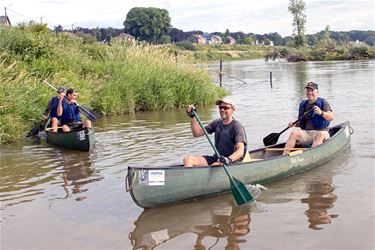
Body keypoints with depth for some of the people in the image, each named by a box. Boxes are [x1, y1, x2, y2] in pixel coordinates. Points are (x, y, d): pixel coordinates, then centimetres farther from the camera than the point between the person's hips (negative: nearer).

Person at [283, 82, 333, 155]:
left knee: (322, 134, -36)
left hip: (320, 132, -3)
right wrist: (294, 124, -2)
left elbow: (331, 117, -11)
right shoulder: (303, 104, 14)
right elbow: (301, 122, 21)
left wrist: (321, 113, -30)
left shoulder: (323, 102, 2)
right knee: (294, 133, -24)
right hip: (306, 133, 4)